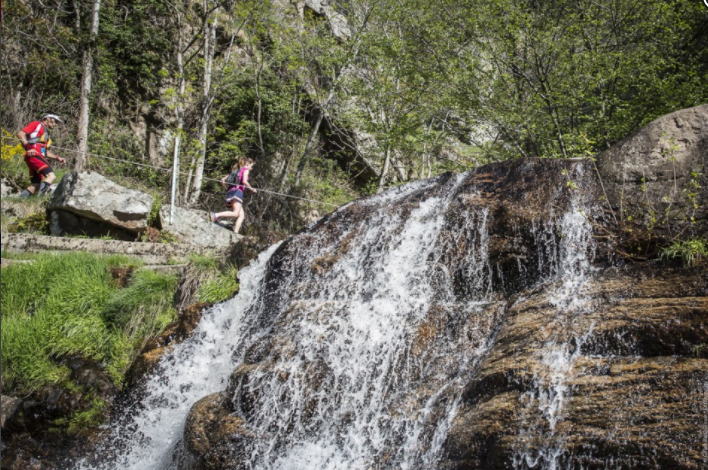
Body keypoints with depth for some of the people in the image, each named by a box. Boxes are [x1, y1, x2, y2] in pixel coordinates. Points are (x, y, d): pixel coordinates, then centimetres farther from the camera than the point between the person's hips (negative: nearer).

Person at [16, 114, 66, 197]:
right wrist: (28, 147, -16)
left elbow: (45, 152, 30)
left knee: (35, 186, 5)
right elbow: (20, 134, -4)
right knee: (51, 176, -26)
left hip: (39, 158, 9)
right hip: (33, 156, -9)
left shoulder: (46, 133, 31)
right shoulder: (36, 124, 8)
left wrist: (57, 158, 16)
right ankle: (42, 193, -39)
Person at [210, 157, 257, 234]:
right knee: (235, 213, -22)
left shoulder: (236, 170, 31)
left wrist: (227, 189, 24)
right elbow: (244, 181, -11)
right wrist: (251, 189, 0)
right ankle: (215, 215, -35)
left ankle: (235, 232, -14)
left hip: (230, 192, 9)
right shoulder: (245, 170, 9)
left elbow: (223, 180, 24)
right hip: (237, 191, -9)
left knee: (241, 215, 3)